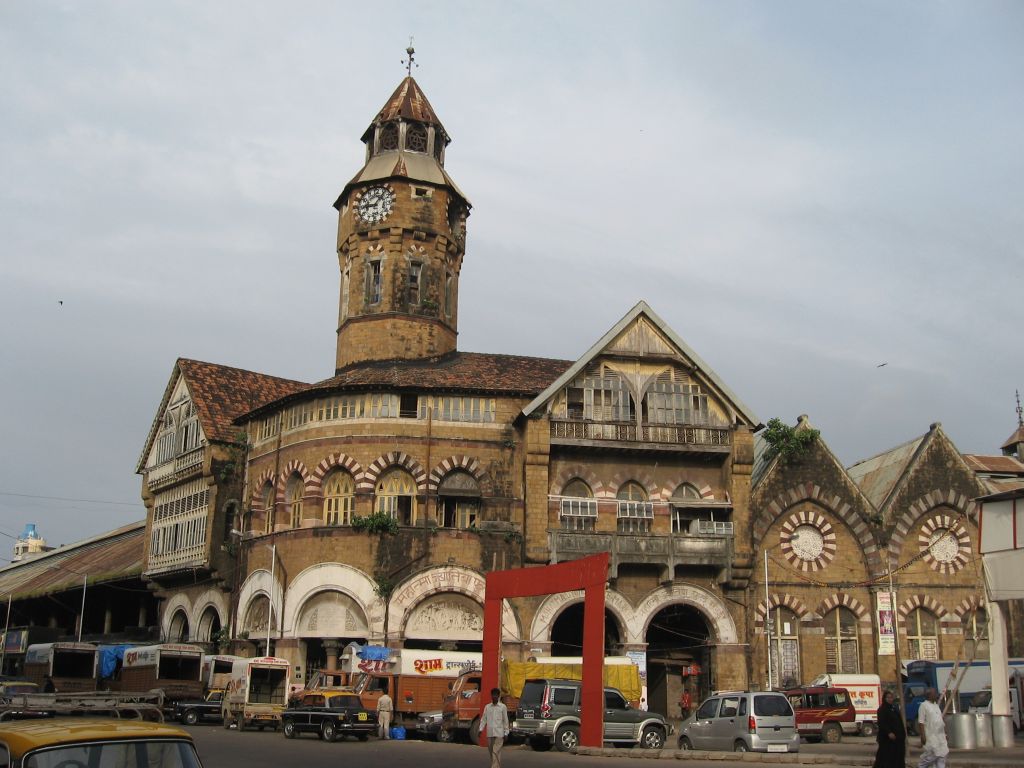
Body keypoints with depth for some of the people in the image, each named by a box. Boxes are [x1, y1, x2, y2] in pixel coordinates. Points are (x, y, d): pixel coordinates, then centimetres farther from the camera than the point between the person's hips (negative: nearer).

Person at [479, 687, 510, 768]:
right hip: (489, 733, 4)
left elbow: (505, 721, 1)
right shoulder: (487, 707, 8)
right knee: (491, 751, 10)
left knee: (496, 751, -12)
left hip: (499, 733, -4)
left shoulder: (503, 707, 0)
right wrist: (481, 729, -2)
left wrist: (506, 733, 0)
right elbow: (484, 719, 8)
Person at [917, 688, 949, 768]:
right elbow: (921, 722, -15)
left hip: (940, 737, 8)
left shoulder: (936, 706, 16)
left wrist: (944, 733, 18)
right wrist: (922, 736, -20)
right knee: (929, 757, -9)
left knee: (941, 757, 6)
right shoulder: (924, 705, -10)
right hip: (930, 737, -8)